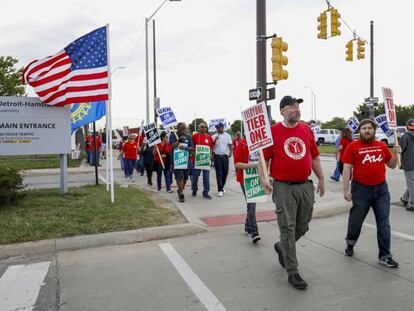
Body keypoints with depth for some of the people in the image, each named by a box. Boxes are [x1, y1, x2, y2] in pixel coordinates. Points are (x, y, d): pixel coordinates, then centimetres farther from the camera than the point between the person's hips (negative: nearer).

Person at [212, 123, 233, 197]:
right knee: (219, 173, -5)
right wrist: (215, 140, -15)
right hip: (217, 156, -2)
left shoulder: (227, 135, 7)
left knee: (225, 172, 7)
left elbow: (230, 145, 2)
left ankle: (222, 187, 26)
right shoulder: (214, 136, 5)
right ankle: (220, 190, -4)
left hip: (225, 156, 2)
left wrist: (230, 153, -13)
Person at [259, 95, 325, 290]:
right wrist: (263, 178, -18)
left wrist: (321, 179, 16)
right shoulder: (273, 131, -4)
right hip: (284, 188, -5)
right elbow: (263, 157, -4)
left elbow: (314, 157, 16)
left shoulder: (306, 129, 10)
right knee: (288, 228, -1)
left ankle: (281, 247, 43)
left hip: (306, 186, 5)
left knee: (302, 227, 15)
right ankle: (292, 272, 10)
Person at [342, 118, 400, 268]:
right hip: (361, 189, -3)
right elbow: (347, 168, -7)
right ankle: (350, 243, 39)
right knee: (356, 220, 13)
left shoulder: (382, 146, 7)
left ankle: (385, 255, 13)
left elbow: (392, 165, 15)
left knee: (384, 224, 3)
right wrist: (346, 189, -12)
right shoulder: (353, 146, -5)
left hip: (381, 189, 3)